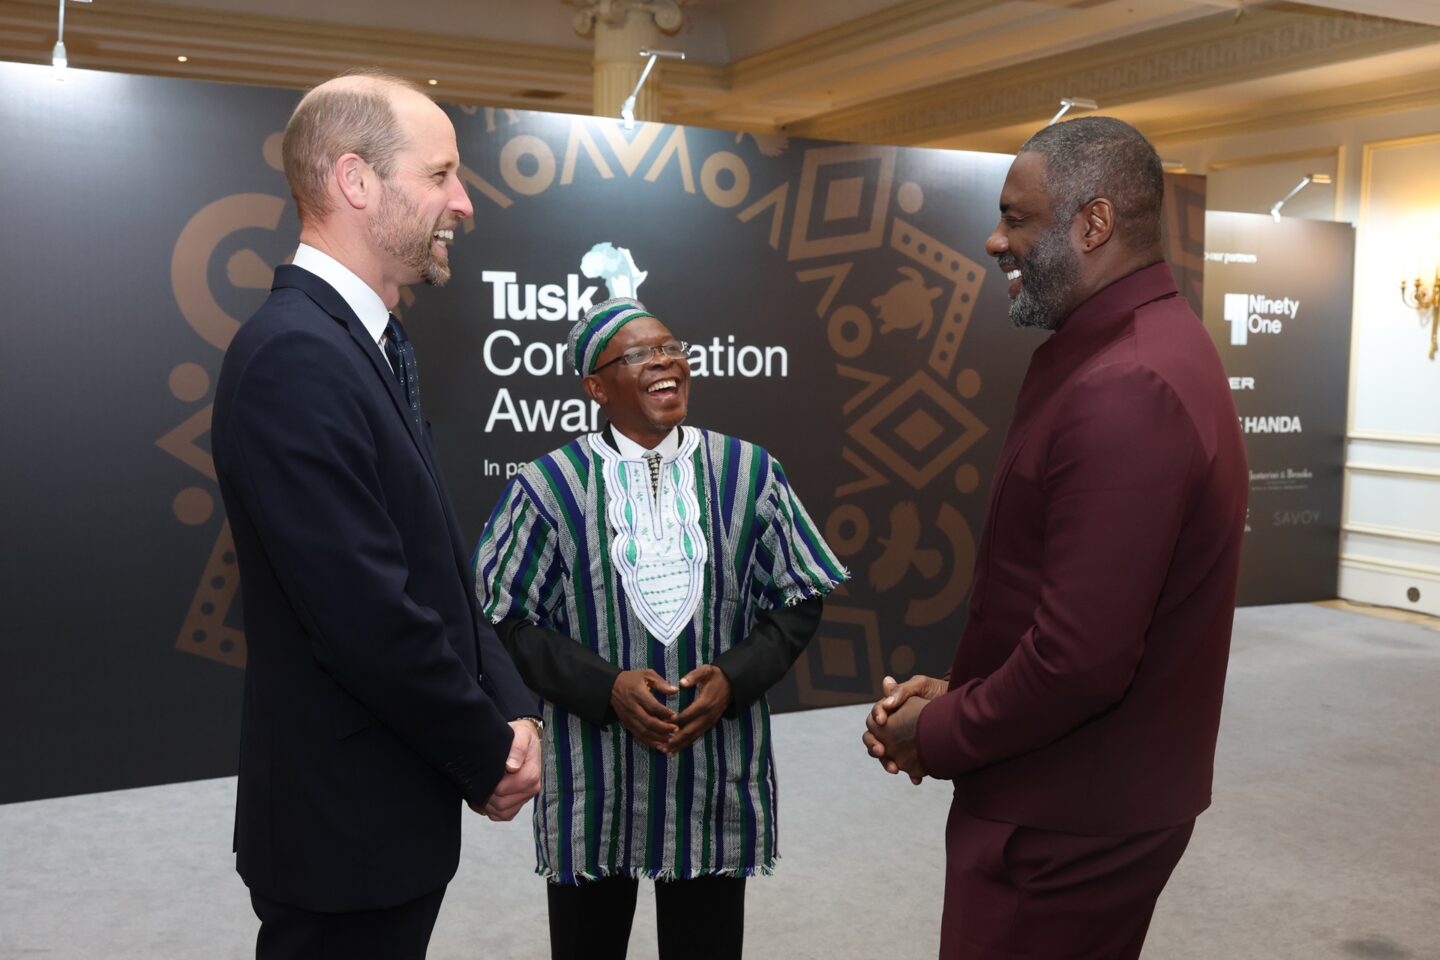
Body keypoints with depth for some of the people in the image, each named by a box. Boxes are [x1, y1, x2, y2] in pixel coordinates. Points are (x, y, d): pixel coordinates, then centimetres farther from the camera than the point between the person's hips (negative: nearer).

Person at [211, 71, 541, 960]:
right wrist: (489, 755, -12)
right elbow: (369, 614, -25)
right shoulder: (295, 354, -22)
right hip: (345, 820, -9)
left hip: (390, 804, 9)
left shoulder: (371, 344, 9)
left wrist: (511, 711, -1)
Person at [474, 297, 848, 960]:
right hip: (592, 783, -1)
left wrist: (734, 678, -11)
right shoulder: (548, 486, -6)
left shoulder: (749, 473, 1)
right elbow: (506, 618, -4)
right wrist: (604, 687, -16)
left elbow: (799, 601, 5)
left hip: (716, 777, 2)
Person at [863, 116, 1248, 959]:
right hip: (1088, 798, 9)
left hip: (1071, 824, -9)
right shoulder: (1139, 346, 8)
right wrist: (960, 695, 5)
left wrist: (936, 735, -13)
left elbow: (1080, 661, -29)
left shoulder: (1124, 391, -26)